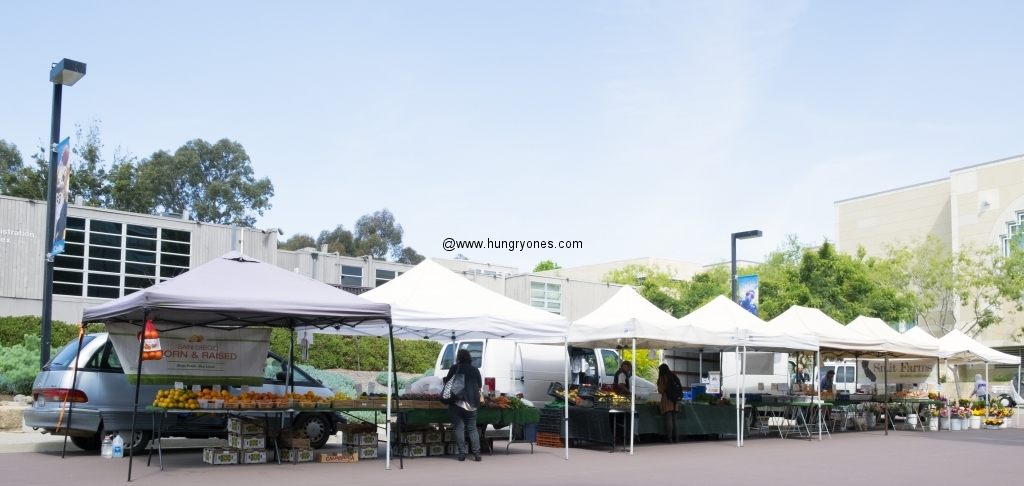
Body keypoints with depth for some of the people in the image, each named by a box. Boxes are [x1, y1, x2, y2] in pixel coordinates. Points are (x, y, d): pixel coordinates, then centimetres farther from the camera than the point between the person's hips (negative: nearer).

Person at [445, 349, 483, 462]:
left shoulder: (455, 368, 0)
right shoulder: (475, 370, 9)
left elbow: (447, 382, 6)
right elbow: (480, 385, 19)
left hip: (457, 402, -3)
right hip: (471, 403, 3)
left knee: (459, 428, 1)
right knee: (472, 428, 9)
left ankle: (462, 453, -2)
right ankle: (476, 453, 1)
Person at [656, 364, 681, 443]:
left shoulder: (662, 378, -4)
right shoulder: (674, 376, 13)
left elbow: (660, 390, -4)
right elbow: (680, 387, 15)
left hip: (667, 401, -6)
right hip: (675, 401, 6)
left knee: (668, 419, -6)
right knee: (675, 419, 9)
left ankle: (669, 438, -11)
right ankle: (676, 437, 5)